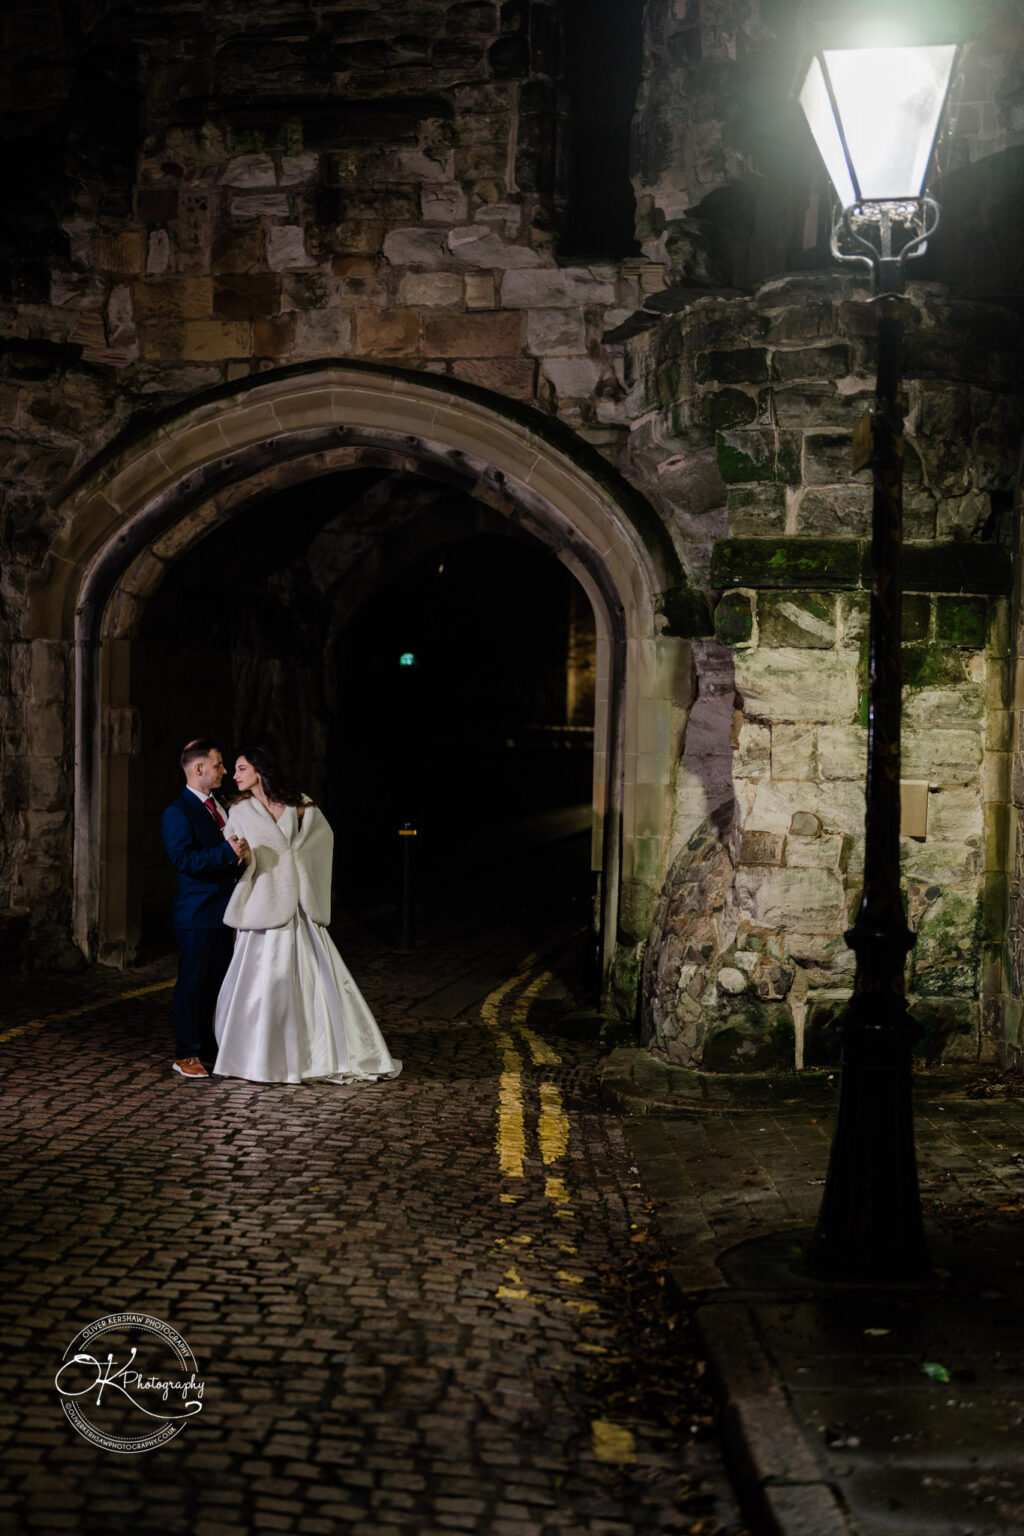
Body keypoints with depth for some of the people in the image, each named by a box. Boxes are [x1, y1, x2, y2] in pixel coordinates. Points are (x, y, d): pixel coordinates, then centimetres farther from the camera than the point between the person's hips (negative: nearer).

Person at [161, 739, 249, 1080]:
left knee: (214, 983, 14)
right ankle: (186, 1055, 7)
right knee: (192, 984, -2)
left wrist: (242, 854, 4)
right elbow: (184, 859, -24)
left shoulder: (219, 806, 15)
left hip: (223, 911, 8)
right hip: (197, 914, -8)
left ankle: (207, 1047, 25)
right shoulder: (177, 812, -12)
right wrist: (227, 853, -33)